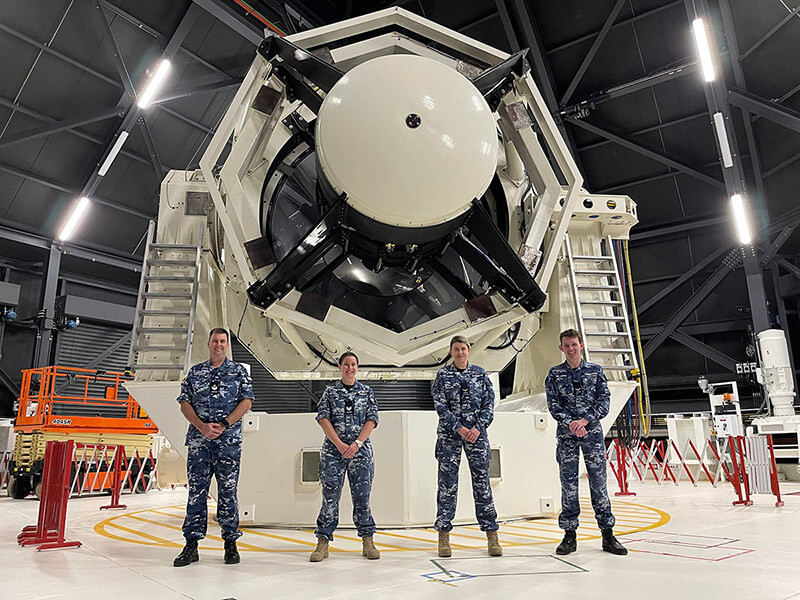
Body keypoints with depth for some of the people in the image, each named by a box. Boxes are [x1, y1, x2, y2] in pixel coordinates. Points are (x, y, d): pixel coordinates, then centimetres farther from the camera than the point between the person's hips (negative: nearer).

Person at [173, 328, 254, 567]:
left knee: (228, 491, 3)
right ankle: (191, 545, 12)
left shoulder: (239, 371, 7)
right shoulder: (194, 372, 12)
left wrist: (223, 425, -12)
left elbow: (246, 402, -1)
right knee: (196, 490, 4)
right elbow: (185, 403, 6)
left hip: (229, 439, -2)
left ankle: (230, 543, 13)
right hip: (198, 439, 2)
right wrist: (203, 427, -9)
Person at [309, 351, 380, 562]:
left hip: (361, 450, 0)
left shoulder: (367, 392, 9)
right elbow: (323, 418, -2)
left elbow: (372, 420, 2)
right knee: (330, 496, 0)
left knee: (362, 496, 4)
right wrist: (339, 444, -13)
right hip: (333, 450, 0)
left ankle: (367, 541, 16)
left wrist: (356, 444, -11)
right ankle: (323, 542, 10)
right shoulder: (330, 392, 8)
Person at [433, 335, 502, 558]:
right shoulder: (443, 374, 4)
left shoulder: (480, 373, 8)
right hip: (449, 435, -1)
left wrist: (478, 427, -8)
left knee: (482, 483, 3)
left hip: (477, 433, 1)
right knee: (447, 485, 2)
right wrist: (459, 428, -12)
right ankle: (444, 535, 10)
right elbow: (440, 406, -3)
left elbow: (489, 403, 4)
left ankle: (491, 535, 11)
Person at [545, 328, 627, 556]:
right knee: (568, 484, 3)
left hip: (592, 431, 0)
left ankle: (608, 535, 12)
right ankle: (569, 535, 12)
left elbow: (604, 400, 1)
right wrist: (570, 422, -15)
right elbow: (553, 404, 0)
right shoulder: (555, 374, 5)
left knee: (598, 481, 2)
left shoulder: (595, 370, 6)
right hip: (566, 434, 0)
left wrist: (585, 420, -12)